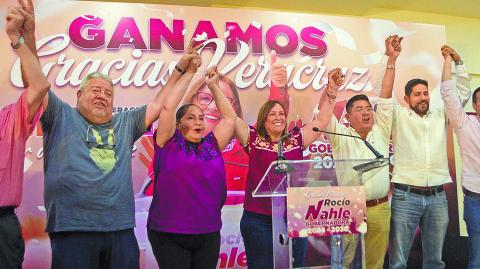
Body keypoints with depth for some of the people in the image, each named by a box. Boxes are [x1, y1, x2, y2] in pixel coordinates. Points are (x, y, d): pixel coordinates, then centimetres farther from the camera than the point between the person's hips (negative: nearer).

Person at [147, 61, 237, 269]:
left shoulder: (212, 145, 9)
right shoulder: (169, 143, 0)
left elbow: (229, 116, 13)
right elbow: (168, 107, -8)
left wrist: (213, 85, 14)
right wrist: (189, 74, -2)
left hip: (209, 234, 4)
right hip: (169, 235, -4)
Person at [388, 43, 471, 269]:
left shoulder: (440, 115, 13)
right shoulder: (398, 116, 3)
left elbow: (463, 93, 15)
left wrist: (458, 62, 6)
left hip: (437, 197, 4)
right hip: (405, 196, -4)